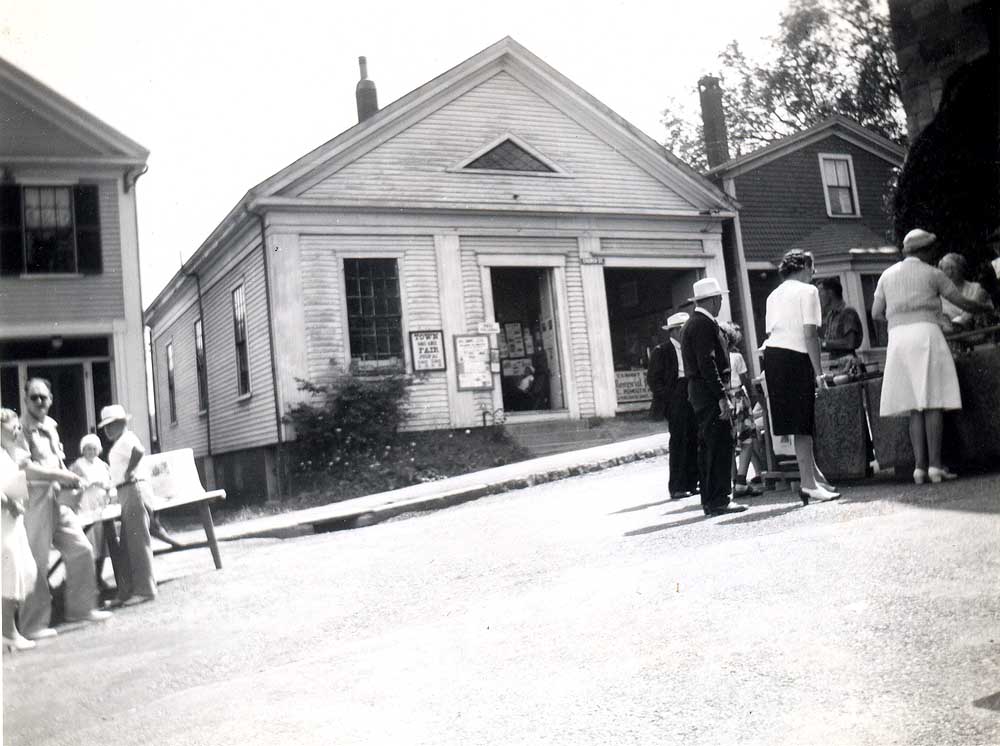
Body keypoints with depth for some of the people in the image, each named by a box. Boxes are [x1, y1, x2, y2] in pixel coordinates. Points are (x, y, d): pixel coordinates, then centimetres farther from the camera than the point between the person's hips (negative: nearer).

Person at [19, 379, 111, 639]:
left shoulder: (50, 425, 14)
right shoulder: (21, 428, -11)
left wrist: (70, 478, 5)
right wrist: (61, 475, -21)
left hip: (57, 498, 8)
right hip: (34, 501, -8)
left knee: (81, 550, 10)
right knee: (36, 563, -3)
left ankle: (80, 608, 22)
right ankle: (34, 625, 6)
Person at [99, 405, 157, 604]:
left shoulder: (127, 438, -10)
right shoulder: (120, 442, 20)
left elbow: (139, 451, -31)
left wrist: (128, 471, -21)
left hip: (134, 490, -10)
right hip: (127, 494, 10)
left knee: (138, 542, -7)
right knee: (127, 544, 12)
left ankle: (146, 590, -4)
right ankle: (126, 591, 17)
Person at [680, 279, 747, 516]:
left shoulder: (691, 324, 19)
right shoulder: (704, 324, -13)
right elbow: (707, 363, -20)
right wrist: (722, 397, -22)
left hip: (697, 391, 11)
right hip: (709, 391, -11)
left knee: (708, 447, 12)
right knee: (721, 444, -10)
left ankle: (709, 501, 16)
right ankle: (718, 501, -11)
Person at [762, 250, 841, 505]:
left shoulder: (773, 295, 19)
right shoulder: (808, 291, -1)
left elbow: (769, 333, 15)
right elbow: (810, 334, -10)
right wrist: (819, 372, -9)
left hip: (772, 354, 7)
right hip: (795, 356, -7)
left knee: (799, 422, 14)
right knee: (802, 424, -4)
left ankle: (814, 473, 22)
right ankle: (808, 483, -1)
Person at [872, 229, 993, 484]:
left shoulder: (888, 274, 16)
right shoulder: (931, 273, 5)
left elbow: (876, 313, 13)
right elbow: (962, 302, 12)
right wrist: (986, 307, 29)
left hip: (898, 338, 4)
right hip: (925, 333, -4)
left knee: (915, 407, 4)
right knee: (933, 402, -6)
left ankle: (920, 466, -5)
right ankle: (935, 465, -12)